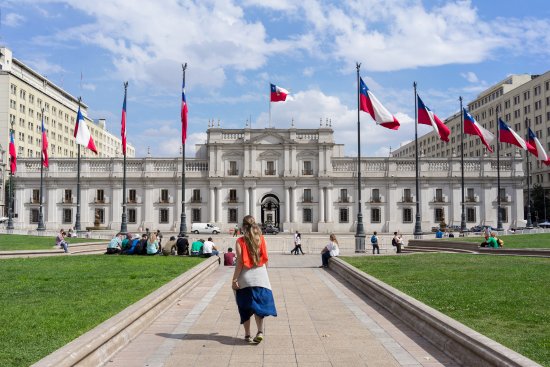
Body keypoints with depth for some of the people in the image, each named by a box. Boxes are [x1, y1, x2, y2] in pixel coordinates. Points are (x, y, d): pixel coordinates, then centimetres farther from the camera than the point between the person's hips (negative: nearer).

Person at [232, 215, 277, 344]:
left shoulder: (240, 241, -8)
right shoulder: (261, 239, 1)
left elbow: (240, 262, -12)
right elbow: (265, 260, 5)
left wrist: (234, 279, -7)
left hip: (245, 277, -2)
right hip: (261, 277, 2)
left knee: (245, 308, 10)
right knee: (259, 305, 7)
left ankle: (247, 334, 14)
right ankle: (260, 331, -9)